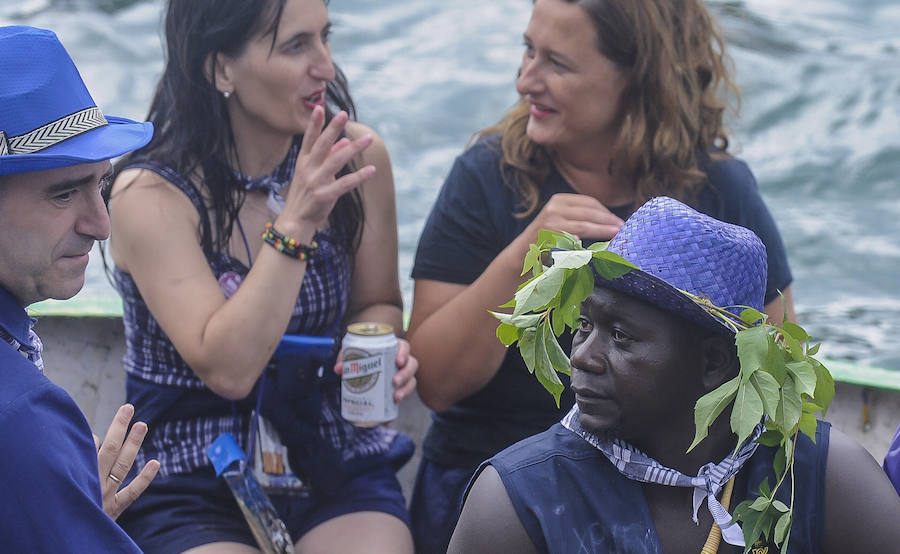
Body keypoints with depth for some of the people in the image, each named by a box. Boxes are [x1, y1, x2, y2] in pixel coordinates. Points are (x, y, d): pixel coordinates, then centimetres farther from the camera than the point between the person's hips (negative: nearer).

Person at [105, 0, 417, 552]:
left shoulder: (355, 158, -2)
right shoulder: (151, 195, -14)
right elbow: (227, 370, -22)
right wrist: (294, 223, -27)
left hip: (335, 468, 3)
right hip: (193, 489, -3)